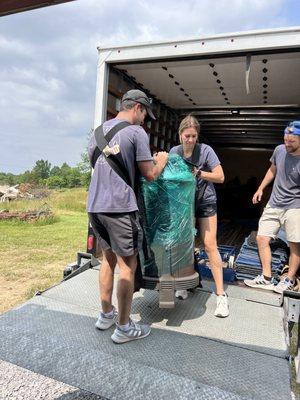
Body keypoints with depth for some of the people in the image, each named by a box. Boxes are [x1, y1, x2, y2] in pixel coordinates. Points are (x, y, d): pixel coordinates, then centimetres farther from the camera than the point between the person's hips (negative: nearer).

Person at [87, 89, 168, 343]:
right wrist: (161, 160, 14)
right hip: (120, 207, -8)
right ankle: (124, 327, 17)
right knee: (127, 265, 4)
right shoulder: (136, 132, -6)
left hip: (95, 206, 8)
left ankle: (106, 314, 33)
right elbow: (150, 175, -7)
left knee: (108, 258, 20)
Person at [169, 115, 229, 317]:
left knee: (210, 245, -6)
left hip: (205, 202, -3)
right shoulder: (174, 151, 0)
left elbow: (220, 177, -13)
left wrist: (199, 173, -26)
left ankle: (221, 294, 2)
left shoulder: (205, 150, -11)